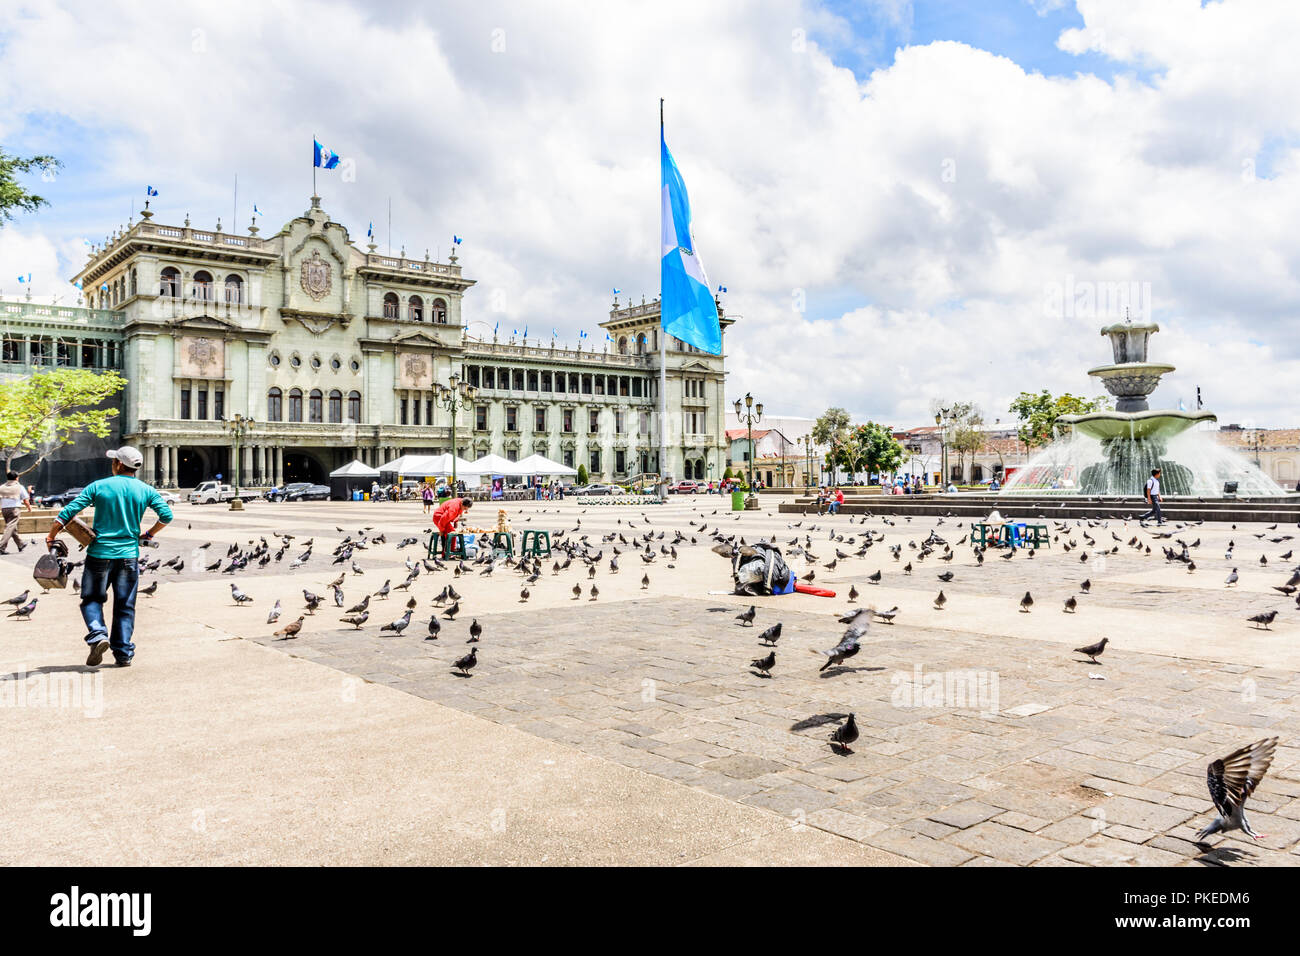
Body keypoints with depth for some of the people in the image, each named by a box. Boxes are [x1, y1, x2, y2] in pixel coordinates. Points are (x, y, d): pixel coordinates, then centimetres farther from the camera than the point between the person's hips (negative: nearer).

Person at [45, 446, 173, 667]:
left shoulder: (98, 487, -2)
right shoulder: (146, 491, 1)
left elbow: (68, 512, -6)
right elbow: (167, 516, -2)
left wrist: (51, 537, 5)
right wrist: (149, 534, 14)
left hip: (100, 554, -1)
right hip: (129, 555, 1)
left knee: (92, 599, 15)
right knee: (125, 606, 9)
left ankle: (98, 635, -10)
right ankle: (123, 654, 9)